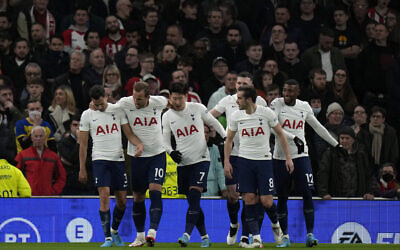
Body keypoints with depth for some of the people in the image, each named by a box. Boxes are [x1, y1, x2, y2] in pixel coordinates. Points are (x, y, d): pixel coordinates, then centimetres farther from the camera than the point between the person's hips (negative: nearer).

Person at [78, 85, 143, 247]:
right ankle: (107, 238, -14)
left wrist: (139, 144, -16)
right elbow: (83, 144, 5)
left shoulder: (118, 111, 5)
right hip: (100, 159, -2)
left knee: (122, 201, 5)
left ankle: (114, 231, 30)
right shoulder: (87, 115, 2)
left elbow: (129, 133, 5)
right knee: (104, 197, -16)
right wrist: (82, 169, 3)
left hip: (118, 159, 2)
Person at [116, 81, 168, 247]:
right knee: (138, 196, 7)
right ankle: (140, 236, 20)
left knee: (155, 191, -17)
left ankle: (152, 233, -23)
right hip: (136, 157, 1)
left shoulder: (159, 102, -8)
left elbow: (170, 103, 16)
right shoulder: (125, 103, -11)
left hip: (157, 154, -1)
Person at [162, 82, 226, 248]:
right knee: (193, 202, 5)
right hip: (182, 162, 3)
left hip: (201, 159, -3)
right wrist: (171, 152, -12)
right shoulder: (167, 116, 4)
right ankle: (204, 236, 15)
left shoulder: (198, 108, -2)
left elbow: (213, 123, 11)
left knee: (194, 197, -17)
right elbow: (165, 140, 7)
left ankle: (187, 234, -24)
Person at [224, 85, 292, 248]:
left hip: (264, 160, -2)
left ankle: (275, 224, 26)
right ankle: (256, 239, -4)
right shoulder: (236, 116, 1)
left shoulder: (266, 113, -7)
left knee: (266, 201, -6)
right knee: (249, 200, -7)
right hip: (244, 160, 2)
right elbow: (229, 139, 13)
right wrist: (226, 161, 4)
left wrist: (288, 157, 0)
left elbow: (280, 134, 3)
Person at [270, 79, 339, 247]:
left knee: (307, 193, -8)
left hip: (301, 156, 2)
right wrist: (293, 138, -28)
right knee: (282, 197, 3)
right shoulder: (276, 104, -3)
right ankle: (285, 237, 12)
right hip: (281, 157, -2)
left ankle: (310, 234, -6)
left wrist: (336, 144, 25)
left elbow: (318, 127, 21)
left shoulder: (304, 107, 8)